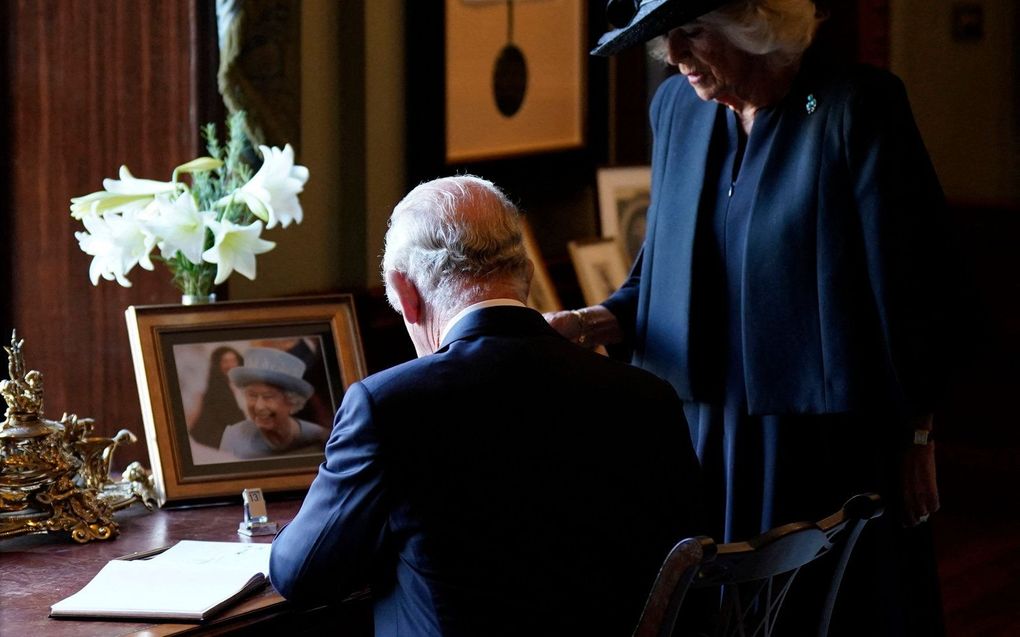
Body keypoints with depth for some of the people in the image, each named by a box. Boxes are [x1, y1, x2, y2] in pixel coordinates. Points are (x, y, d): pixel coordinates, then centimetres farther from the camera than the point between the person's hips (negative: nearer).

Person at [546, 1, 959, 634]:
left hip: (831, 439, -5)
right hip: (707, 436, 5)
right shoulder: (677, 106, 5)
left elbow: (911, 283, -11)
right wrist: (590, 322, -5)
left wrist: (917, 438, -8)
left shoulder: (856, 107, -14)